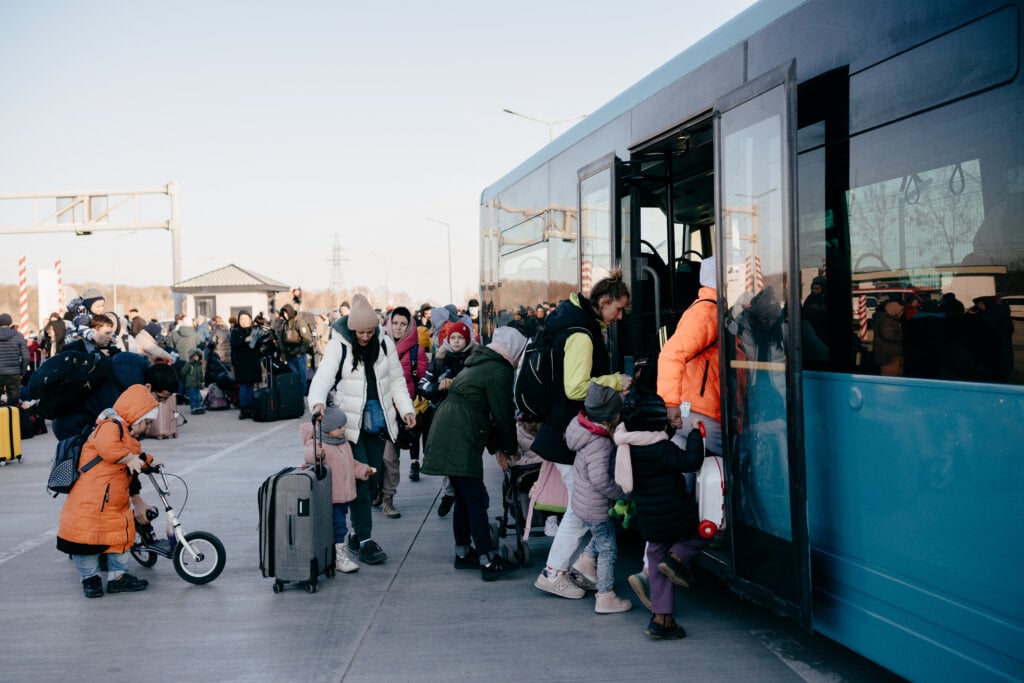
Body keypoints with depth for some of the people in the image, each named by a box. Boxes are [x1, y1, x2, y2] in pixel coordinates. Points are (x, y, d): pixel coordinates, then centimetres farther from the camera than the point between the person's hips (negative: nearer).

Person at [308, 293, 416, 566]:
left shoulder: (384, 343, 4)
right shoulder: (339, 345, -9)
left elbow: (396, 379, 13)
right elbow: (323, 376, -20)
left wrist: (406, 408, 4)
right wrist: (318, 401, -39)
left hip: (378, 421, 5)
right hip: (350, 423, -5)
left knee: (371, 479, 9)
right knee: (359, 480, -9)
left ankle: (357, 531, 24)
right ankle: (365, 540, -6)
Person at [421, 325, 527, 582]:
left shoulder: (480, 364, 22)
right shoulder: (499, 371, -8)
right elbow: (503, 414, -6)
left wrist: (496, 447, 23)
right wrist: (510, 448, 9)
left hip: (446, 439, 10)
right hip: (460, 442, -10)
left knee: (464, 498, 17)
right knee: (477, 501, -7)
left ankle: (463, 553, 25)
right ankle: (488, 561, -5)